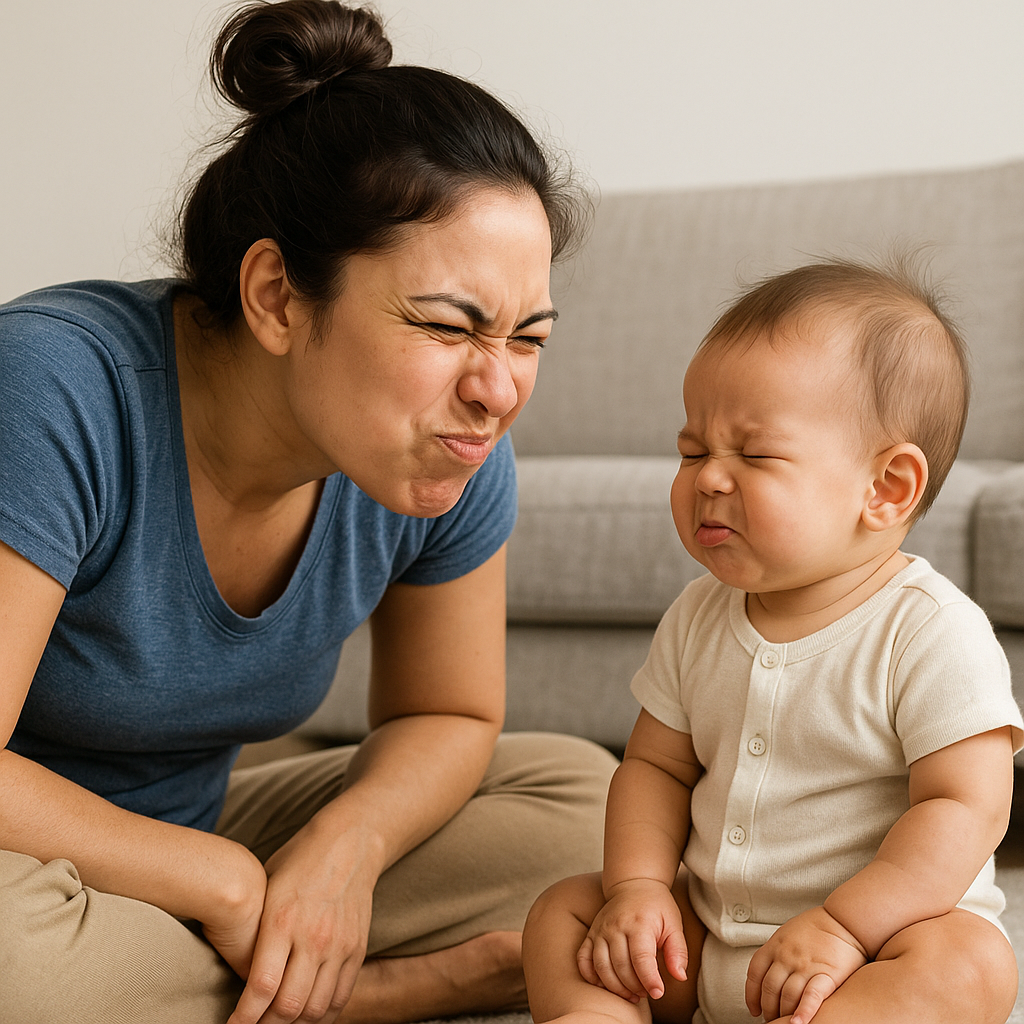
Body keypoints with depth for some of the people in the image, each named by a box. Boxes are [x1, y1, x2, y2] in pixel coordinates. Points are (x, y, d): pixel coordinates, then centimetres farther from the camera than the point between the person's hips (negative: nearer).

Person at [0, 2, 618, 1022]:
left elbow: (445, 716, 3)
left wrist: (347, 843, -19)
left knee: (579, 794, 0)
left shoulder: (454, 461, -12)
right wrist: (226, 881, -23)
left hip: (190, 850, 5)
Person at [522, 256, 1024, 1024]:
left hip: (883, 933, -6)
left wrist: (842, 926, -27)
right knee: (563, 914, -4)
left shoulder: (933, 633, -17)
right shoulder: (699, 618, 3)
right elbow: (656, 766, 8)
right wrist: (639, 887, -9)